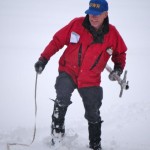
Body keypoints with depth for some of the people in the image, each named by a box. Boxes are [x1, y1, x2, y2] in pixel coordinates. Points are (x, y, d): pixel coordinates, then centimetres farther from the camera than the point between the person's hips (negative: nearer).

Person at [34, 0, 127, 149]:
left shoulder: (112, 34, -9)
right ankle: (57, 131, -8)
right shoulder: (76, 24, -14)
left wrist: (118, 68, -9)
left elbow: (120, 53, 9)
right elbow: (57, 40, -5)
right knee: (62, 99, -28)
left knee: (93, 115, 11)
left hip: (91, 80, 2)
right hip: (68, 72, -2)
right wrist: (44, 59, -12)